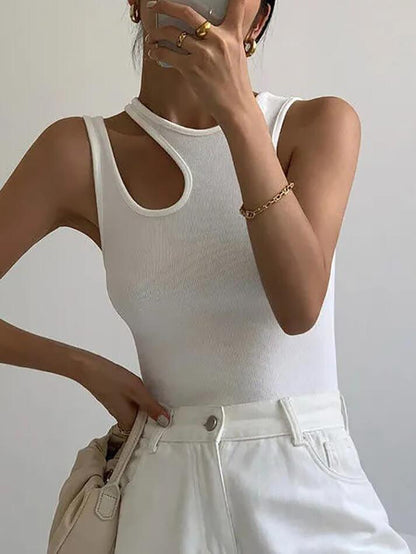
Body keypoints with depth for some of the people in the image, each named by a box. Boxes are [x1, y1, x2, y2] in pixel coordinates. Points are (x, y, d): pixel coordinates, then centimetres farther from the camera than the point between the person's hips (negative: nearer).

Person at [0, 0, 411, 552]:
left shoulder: (320, 124, -2)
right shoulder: (80, 152, -2)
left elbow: (300, 306, -17)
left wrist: (237, 111, -21)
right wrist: (85, 366, -5)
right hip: (168, 492, 1)